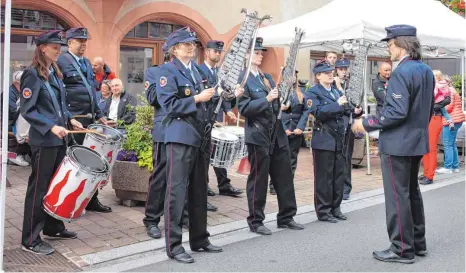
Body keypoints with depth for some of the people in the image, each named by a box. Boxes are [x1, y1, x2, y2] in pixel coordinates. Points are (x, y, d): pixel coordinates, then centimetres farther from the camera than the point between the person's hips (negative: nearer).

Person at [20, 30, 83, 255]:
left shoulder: (55, 73, 13)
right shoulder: (32, 74, -12)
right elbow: (27, 110, -16)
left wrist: (69, 119, 5)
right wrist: (51, 127, -24)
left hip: (59, 138, 8)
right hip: (43, 140, -8)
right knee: (39, 188, -3)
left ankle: (53, 228, 30)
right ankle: (30, 240, 6)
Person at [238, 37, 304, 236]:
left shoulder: (268, 77, 15)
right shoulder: (242, 79, -7)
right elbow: (244, 108, -17)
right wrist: (266, 99, -23)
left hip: (277, 133, 7)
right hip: (258, 134, -7)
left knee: (284, 176, 10)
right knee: (258, 179, 1)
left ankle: (286, 217, 22)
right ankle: (255, 222, 14)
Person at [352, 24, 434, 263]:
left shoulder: (401, 72, -20)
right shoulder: (426, 71, 10)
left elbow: (396, 112, -25)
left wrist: (367, 123, -16)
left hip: (398, 143, -10)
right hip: (417, 141, 10)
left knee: (397, 196, 0)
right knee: (412, 192, 18)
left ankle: (402, 249, 8)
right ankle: (417, 243, 28)